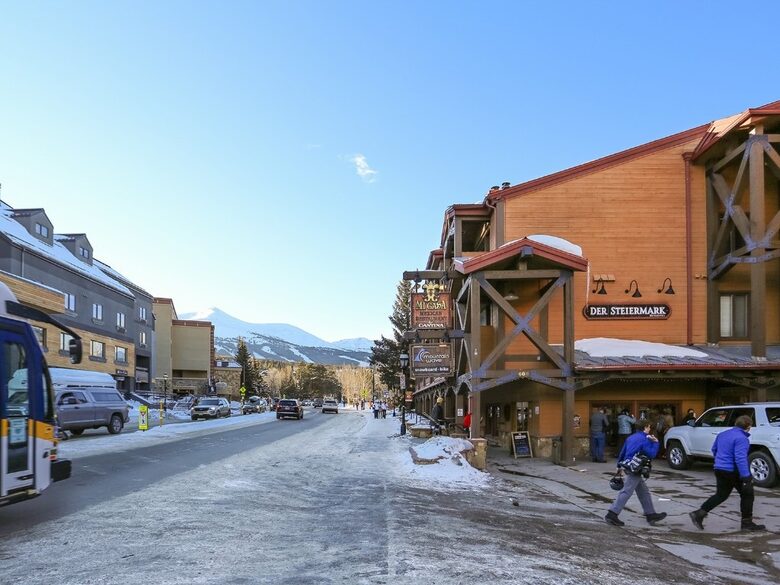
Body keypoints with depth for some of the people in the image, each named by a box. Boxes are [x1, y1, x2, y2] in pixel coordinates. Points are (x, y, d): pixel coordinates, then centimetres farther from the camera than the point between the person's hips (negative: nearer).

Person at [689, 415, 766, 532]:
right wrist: (746, 477, -28)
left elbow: (714, 449, 22)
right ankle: (747, 522, 16)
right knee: (747, 495, 10)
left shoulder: (723, 434, 9)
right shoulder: (741, 438, -18)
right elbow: (740, 458, -27)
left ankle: (699, 513, 5)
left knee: (721, 495, 16)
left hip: (719, 469, 8)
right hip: (733, 471, -8)